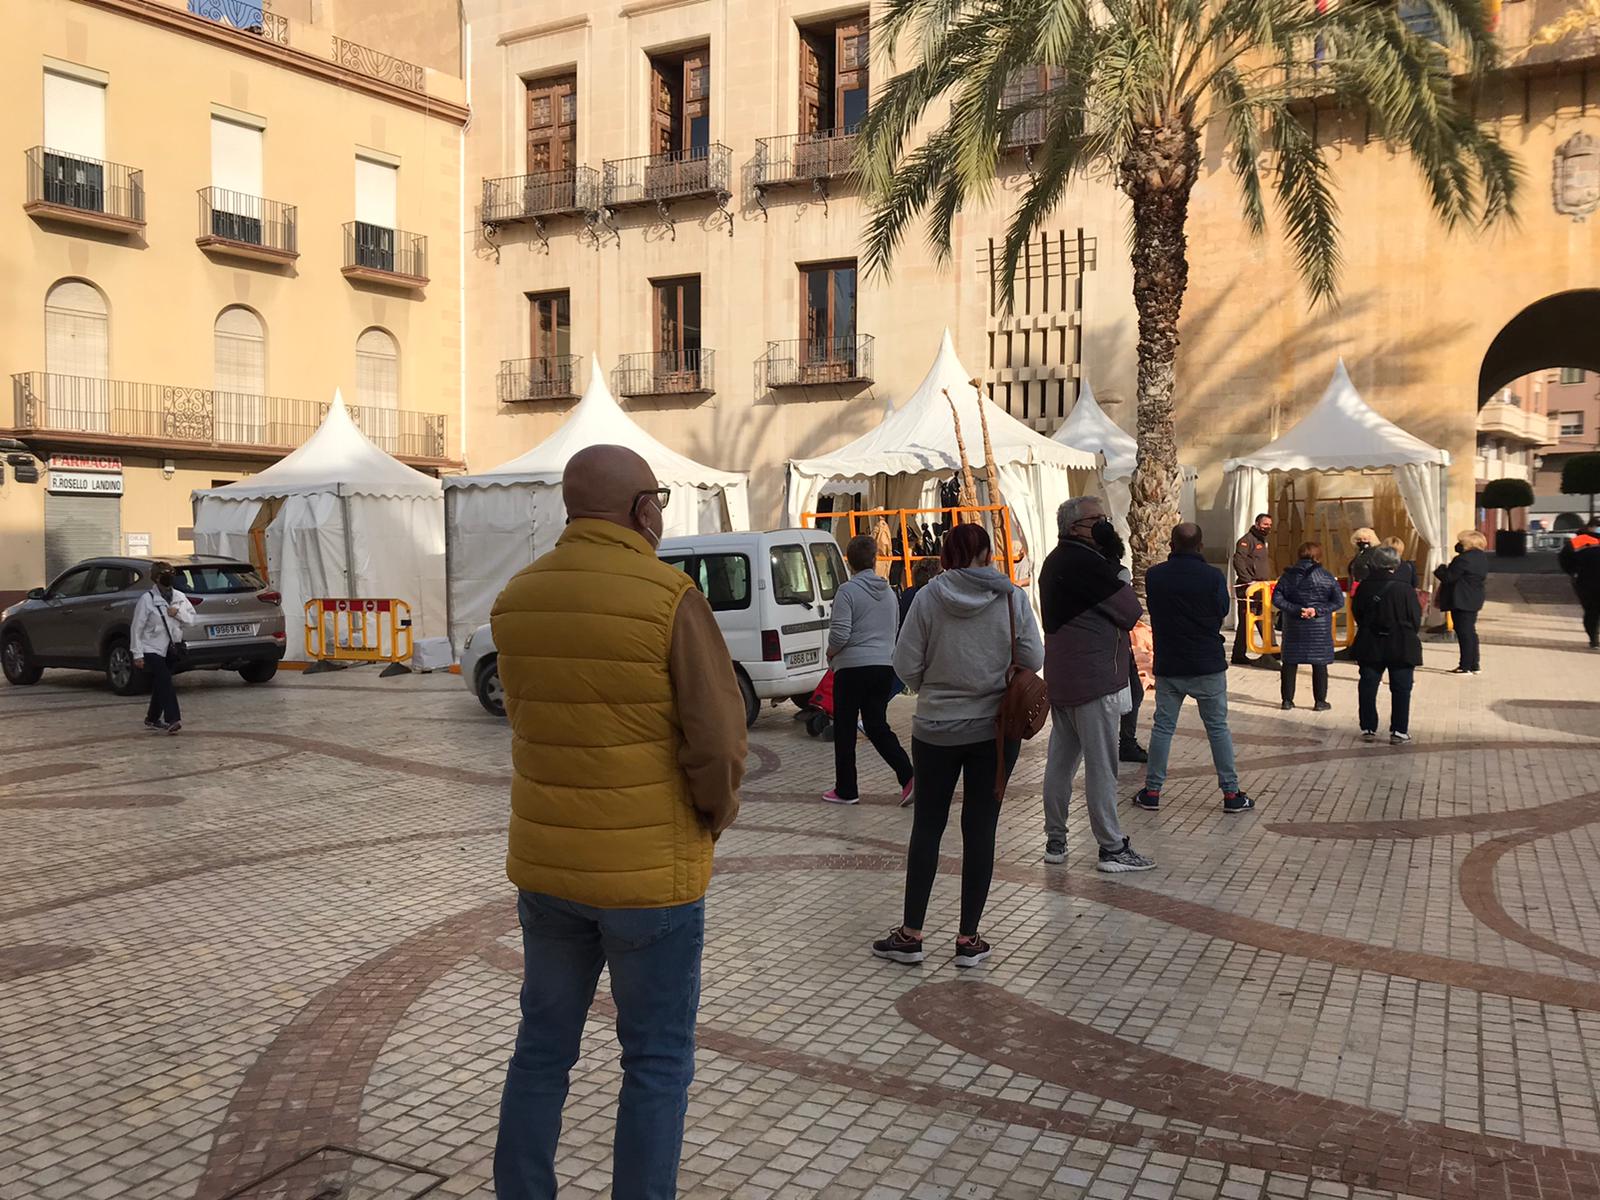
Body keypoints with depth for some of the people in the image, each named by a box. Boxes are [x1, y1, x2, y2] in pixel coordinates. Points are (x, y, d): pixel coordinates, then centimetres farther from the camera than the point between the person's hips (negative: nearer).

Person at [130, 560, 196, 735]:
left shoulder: (179, 597, 6)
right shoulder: (147, 600, -10)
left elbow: (192, 618, 8)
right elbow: (136, 627, -10)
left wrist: (178, 613, -13)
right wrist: (137, 654, -12)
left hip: (171, 649, 6)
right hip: (152, 650, -6)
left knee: (160, 685, 14)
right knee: (165, 683, -17)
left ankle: (152, 719, 27)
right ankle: (173, 720, -22)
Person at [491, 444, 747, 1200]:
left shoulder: (516, 599, 0)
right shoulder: (670, 598, -17)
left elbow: (528, 718, 8)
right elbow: (718, 741, -17)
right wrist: (716, 813, 1)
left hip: (545, 862, 6)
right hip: (649, 871, -5)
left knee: (543, 1048, 19)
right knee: (657, 1063, 10)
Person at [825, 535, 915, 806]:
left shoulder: (848, 590, -11)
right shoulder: (889, 592, 11)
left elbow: (839, 633, -17)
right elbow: (895, 629, 19)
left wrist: (830, 653, 2)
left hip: (853, 666, -6)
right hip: (885, 665, 6)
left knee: (845, 730, 6)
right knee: (877, 726, 12)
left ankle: (846, 790, 14)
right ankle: (908, 776, -5)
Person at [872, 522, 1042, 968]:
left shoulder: (928, 598, -8)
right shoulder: (1012, 597, -7)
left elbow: (905, 665, -8)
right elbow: (1033, 659, -4)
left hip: (936, 728, 0)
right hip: (995, 728, 0)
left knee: (927, 826, 10)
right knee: (980, 828, 7)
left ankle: (910, 934, 15)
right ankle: (968, 938, 12)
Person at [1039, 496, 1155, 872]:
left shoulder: (1055, 561, 15)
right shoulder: (1085, 562, -17)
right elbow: (1132, 613, -13)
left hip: (1061, 679, 10)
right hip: (1092, 679, -10)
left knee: (1061, 760, 13)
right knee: (1101, 766, -3)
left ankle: (1055, 841, 20)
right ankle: (1113, 848, 3)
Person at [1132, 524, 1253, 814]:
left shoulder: (1153, 576, -4)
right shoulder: (1213, 576, -12)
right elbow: (1222, 614, 1)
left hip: (1167, 666, 2)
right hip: (1208, 665, -2)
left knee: (1162, 727, 9)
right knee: (1218, 728, 7)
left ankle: (1152, 791, 13)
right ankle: (1231, 793, 10)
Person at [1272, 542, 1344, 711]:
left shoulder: (1288, 575, -1)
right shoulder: (1326, 576, -5)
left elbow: (1277, 598, -8)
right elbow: (1339, 601, -8)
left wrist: (1296, 610, -11)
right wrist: (1318, 610, -11)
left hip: (1293, 627, 1)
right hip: (1320, 627, -1)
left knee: (1290, 662, 10)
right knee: (1319, 664, 7)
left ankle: (1287, 699, 13)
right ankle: (1320, 701, 11)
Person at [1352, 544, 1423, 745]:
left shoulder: (1364, 587, -4)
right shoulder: (1405, 589, -13)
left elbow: (1356, 614, 7)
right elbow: (1416, 619, -6)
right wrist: (1410, 637, 13)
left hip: (1370, 646, 3)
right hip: (1401, 647, -2)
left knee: (1368, 687, 11)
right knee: (1401, 690, 6)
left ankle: (1368, 728, 13)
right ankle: (1399, 732, 5)